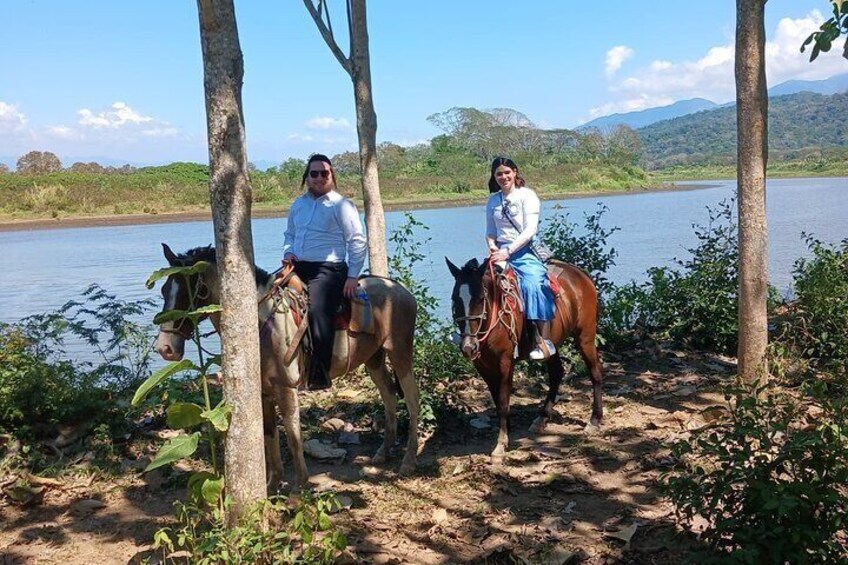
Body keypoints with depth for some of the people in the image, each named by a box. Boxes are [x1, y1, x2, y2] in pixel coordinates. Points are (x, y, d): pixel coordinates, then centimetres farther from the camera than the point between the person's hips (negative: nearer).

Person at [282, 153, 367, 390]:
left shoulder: (341, 205, -2)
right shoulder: (298, 204, 17)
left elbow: (357, 242, -5)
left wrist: (352, 276, -11)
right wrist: (288, 252, 7)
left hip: (327, 270, -7)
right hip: (298, 267, 7)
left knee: (316, 310, -25)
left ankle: (320, 375, -20)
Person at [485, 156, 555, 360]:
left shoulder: (527, 195, -2)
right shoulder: (493, 201, 14)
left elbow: (530, 230, -11)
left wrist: (508, 251, -21)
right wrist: (492, 246, -4)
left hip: (525, 251, -6)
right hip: (501, 252, 6)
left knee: (533, 284, -30)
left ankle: (545, 341, -26)